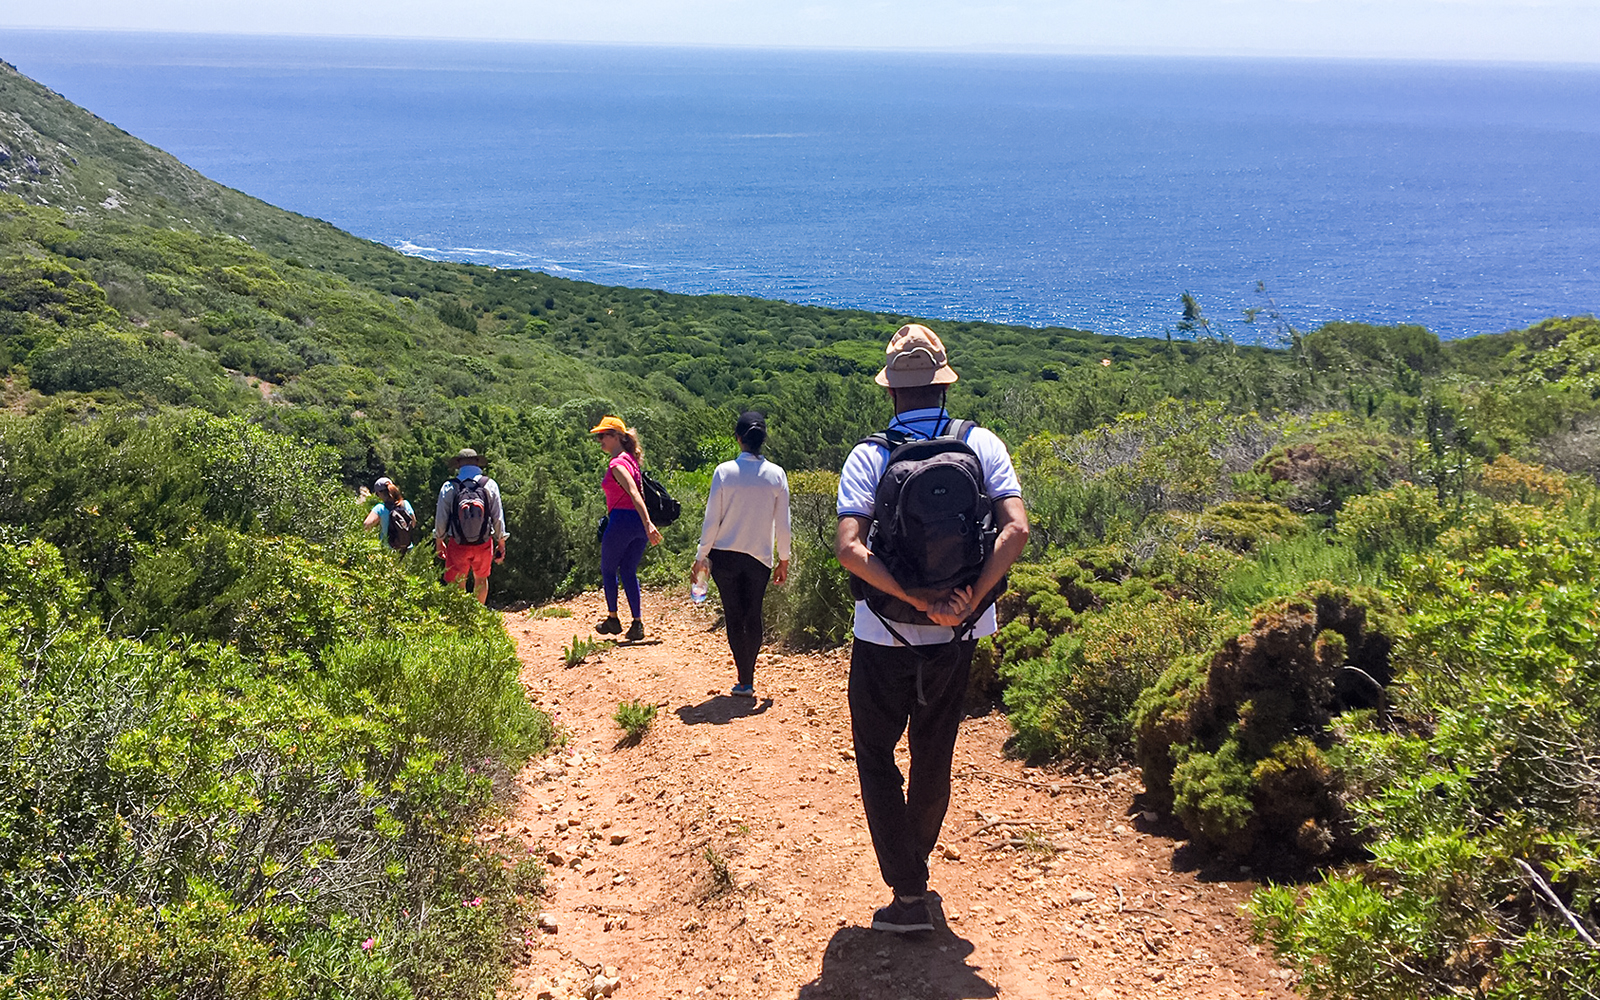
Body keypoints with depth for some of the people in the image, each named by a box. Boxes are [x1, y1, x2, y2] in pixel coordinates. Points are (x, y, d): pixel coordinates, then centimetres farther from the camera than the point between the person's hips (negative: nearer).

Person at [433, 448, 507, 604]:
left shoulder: (449, 487, -5)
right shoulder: (490, 485, -3)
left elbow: (441, 518, 0)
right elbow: (498, 517, 0)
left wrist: (439, 541, 14)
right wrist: (501, 543, 9)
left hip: (458, 544, -1)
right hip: (484, 544, 2)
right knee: (481, 578, 21)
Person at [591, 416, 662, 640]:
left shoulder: (617, 464, -14)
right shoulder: (630, 459, 14)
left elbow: (634, 493, -25)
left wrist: (648, 524, -33)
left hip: (621, 521, -8)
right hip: (638, 522, 8)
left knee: (608, 569, 11)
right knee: (629, 571, 12)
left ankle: (613, 620, 18)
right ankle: (637, 624, 6)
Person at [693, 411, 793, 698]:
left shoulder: (724, 471, -9)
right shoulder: (776, 475, -4)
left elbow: (712, 519, -7)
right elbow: (782, 523, 1)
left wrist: (701, 556, 3)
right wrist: (784, 559, 12)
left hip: (725, 556, -1)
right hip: (760, 556, 2)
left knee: (734, 617, 5)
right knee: (753, 616, 13)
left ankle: (744, 681, 3)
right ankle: (747, 678, 15)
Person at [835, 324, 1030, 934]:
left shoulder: (868, 457, -9)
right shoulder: (982, 445, -4)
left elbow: (850, 549, -23)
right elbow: (1015, 529, -19)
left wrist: (922, 603, -23)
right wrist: (966, 603, -19)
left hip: (884, 638, -3)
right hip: (956, 640, 3)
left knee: (875, 757, 12)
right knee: (934, 758, 21)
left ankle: (908, 892, 5)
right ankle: (916, 865, 38)